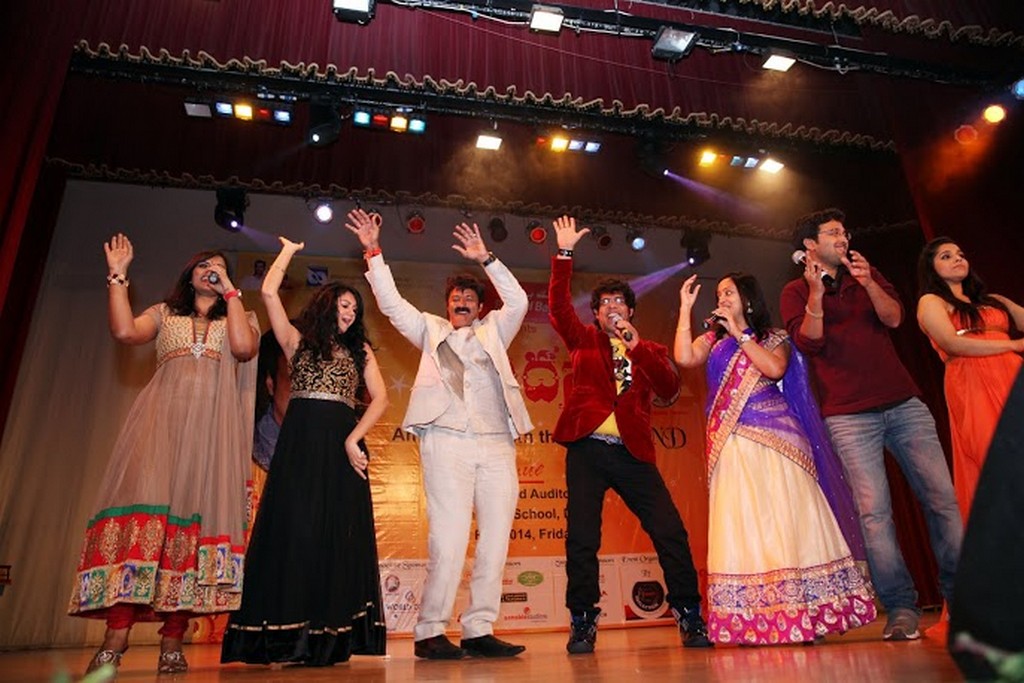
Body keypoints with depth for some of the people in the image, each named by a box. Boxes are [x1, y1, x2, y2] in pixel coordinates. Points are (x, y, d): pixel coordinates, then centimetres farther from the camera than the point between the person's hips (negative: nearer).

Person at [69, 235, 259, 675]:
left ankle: (172, 641, -5)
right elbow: (124, 331, 2)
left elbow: (244, 347, -4)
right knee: (143, 504, -17)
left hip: (212, 423, 0)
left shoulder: (238, 317, 20)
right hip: (161, 417, 1)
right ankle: (116, 635, -16)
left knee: (194, 508, -8)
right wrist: (117, 275, 7)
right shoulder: (164, 313, 23)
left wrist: (231, 293, 3)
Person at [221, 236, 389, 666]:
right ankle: (289, 636, -2)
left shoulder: (360, 350, 17)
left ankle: (330, 637, 3)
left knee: (339, 537, -1)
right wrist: (289, 250, 15)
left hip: (343, 446, 2)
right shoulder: (298, 341, 15)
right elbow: (269, 292, 4)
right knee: (294, 529, -7)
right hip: (300, 443, -1)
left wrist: (353, 439, -9)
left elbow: (380, 398, 4)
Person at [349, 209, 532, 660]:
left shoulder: (493, 332, 21)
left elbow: (518, 301, 7)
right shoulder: (431, 330, 18)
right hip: (447, 441, -3)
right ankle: (430, 632, 1)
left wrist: (486, 259, 1)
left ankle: (479, 631, 10)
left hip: (497, 445, 3)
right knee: (449, 539, -11)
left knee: (496, 538, 1)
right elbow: (391, 303, 10)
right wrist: (373, 253, 4)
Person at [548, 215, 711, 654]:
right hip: (586, 449, -1)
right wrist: (565, 253, -6)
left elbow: (670, 390, -1)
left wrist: (638, 347, -11)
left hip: (632, 453, 1)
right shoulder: (584, 341, 13)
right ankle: (583, 624, 9)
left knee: (671, 532, -5)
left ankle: (690, 617, 10)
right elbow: (558, 307, -1)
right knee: (581, 539, -4)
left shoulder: (651, 352, 16)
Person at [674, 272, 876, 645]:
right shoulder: (713, 339, 18)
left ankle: (803, 615, 6)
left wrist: (740, 333, -4)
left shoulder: (773, 337, 13)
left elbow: (775, 368, -9)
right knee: (742, 526, -4)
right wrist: (685, 309, 1)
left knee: (787, 522, -3)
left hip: (776, 437, -1)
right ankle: (750, 623, -1)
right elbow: (684, 358, -2)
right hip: (731, 444, 1)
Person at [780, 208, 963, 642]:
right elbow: (808, 343, -8)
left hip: (904, 403, 4)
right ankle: (900, 608, 0)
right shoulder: (796, 292, 6)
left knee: (942, 499, 2)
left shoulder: (867, 275, 18)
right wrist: (815, 293, -18)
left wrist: (867, 282, -13)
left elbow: (893, 317, 3)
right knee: (874, 511, -8)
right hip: (849, 415, -4)